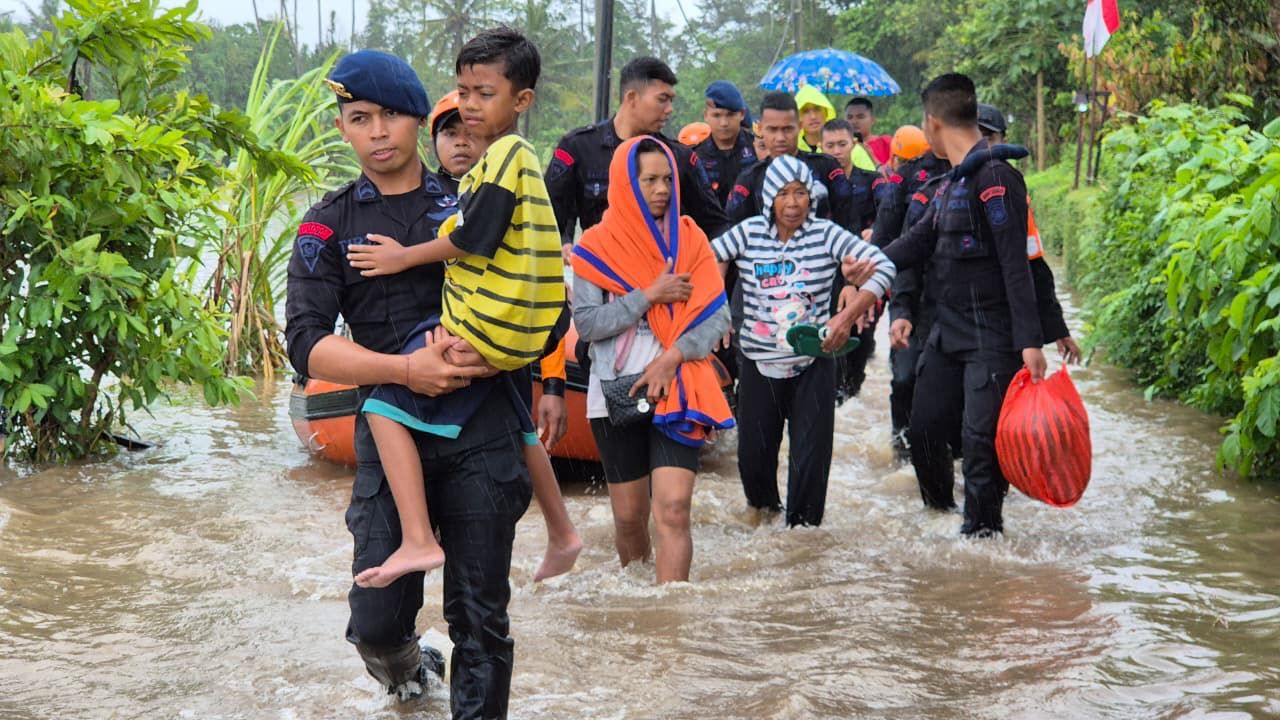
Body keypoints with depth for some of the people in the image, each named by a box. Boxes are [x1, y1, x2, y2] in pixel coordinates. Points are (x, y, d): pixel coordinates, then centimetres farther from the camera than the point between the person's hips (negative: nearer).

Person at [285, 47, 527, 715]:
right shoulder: (328, 227, 5)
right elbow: (306, 343, -6)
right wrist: (405, 369, -19)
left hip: (481, 435, 0)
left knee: (481, 617, 2)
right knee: (378, 621, 1)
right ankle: (404, 665, 35)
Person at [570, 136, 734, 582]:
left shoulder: (689, 239, 6)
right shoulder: (597, 245, 1)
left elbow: (717, 316, 1)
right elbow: (587, 322, -9)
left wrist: (672, 358, -13)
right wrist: (651, 296, -13)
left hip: (676, 391, 0)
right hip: (616, 393, 0)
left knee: (672, 511, -14)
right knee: (629, 516, 8)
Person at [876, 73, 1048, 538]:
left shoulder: (994, 178, -15)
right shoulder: (951, 182, 14)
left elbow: (1016, 265, -19)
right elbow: (921, 240, 12)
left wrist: (1030, 341, -23)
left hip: (991, 337, -9)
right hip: (948, 330, 9)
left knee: (980, 438, -8)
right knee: (924, 429, 13)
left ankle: (982, 533, 3)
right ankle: (939, 513, 30)